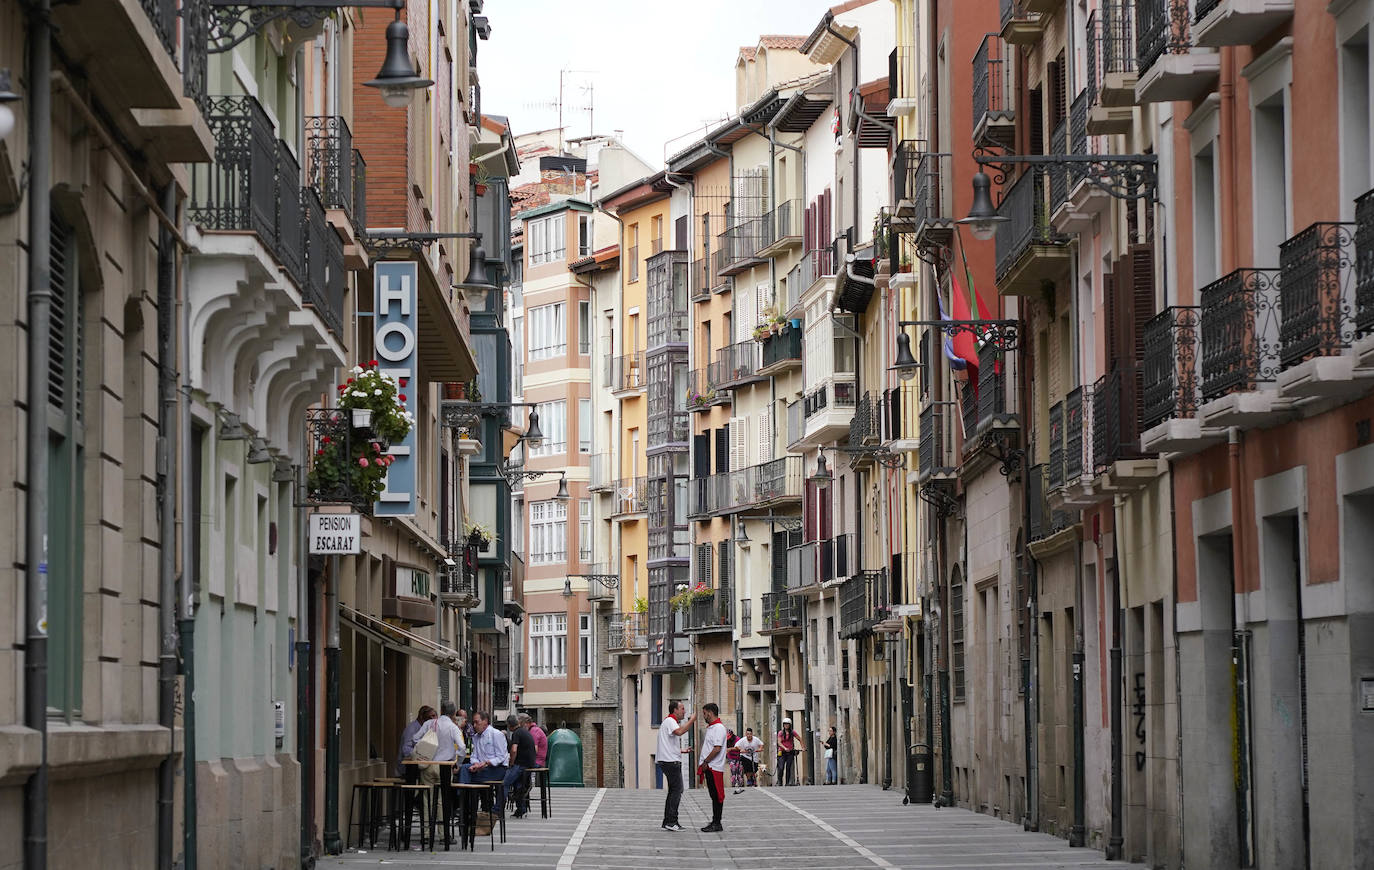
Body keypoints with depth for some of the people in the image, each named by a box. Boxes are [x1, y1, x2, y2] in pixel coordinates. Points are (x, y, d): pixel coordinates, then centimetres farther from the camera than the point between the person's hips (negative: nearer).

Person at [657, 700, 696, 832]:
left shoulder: (670, 721, 23)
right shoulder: (670, 721, -11)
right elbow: (679, 732, -33)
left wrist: (681, 750, 24)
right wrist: (692, 720, -25)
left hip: (670, 761, 11)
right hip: (671, 761, -11)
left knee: (673, 791, 12)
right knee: (677, 790, -11)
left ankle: (667, 822, 14)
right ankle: (671, 822, -13)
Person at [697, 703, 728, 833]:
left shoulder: (719, 728, -14)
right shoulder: (710, 727, 18)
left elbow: (717, 749, -21)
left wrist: (706, 762, -15)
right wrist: (702, 763, 16)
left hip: (715, 768, -10)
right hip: (709, 767, 10)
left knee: (717, 796, -6)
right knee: (714, 796, 12)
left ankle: (717, 824, -5)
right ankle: (714, 822, 16)